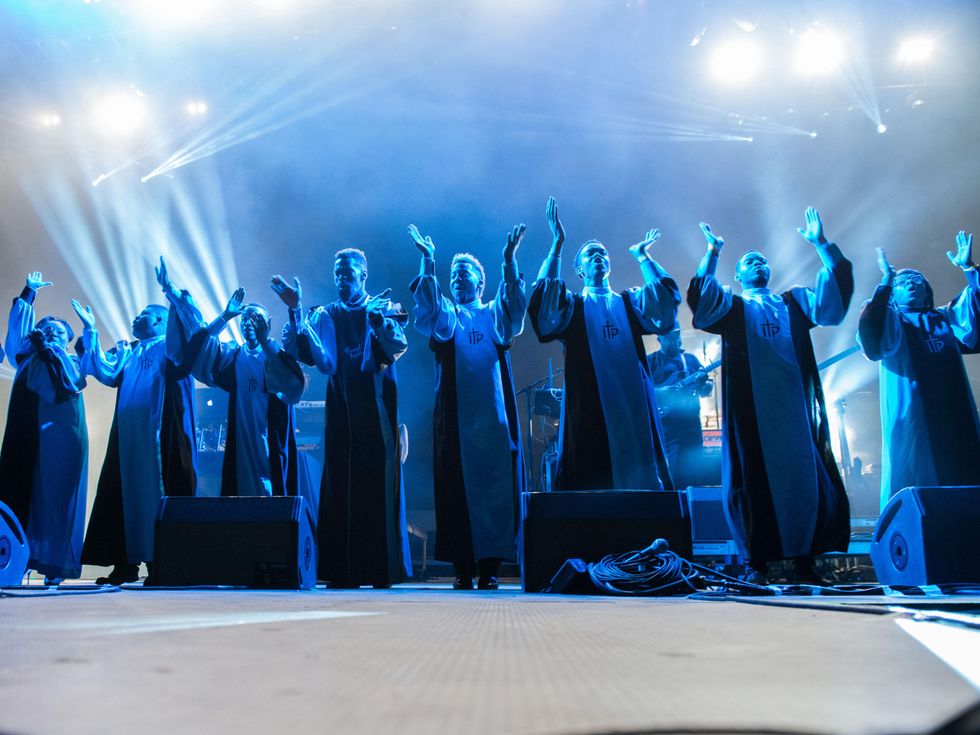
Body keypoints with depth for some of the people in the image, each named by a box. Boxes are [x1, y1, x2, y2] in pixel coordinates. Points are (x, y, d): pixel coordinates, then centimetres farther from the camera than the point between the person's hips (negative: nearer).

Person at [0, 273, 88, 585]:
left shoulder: (72, 363, 14)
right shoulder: (28, 358, 20)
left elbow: (70, 383, -6)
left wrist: (49, 348, -6)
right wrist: (29, 291, 9)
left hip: (60, 439, -2)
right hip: (25, 438, 2)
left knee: (54, 500, -6)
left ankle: (55, 565, -6)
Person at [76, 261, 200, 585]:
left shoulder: (169, 348, 8)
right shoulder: (126, 351, 25)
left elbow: (186, 331, -14)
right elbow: (106, 373, 7)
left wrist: (170, 293, -22)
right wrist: (90, 332, 6)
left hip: (160, 435, -6)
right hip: (128, 436, 6)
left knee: (158, 493, -8)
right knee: (125, 492, 1)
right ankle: (126, 563, 4)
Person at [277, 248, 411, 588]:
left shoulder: (384, 311, 7)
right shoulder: (324, 316, 13)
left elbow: (398, 347, -12)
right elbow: (298, 350, -3)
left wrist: (376, 316, -25)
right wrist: (295, 311, -13)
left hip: (377, 415, -2)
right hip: (341, 416, 2)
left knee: (378, 487, -4)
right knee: (341, 489, 1)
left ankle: (382, 569, 2)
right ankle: (343, 570, 6)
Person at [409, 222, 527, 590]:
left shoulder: (494, 314, 18)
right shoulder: (445, 315, 18)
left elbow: (514, 304, -4)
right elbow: (428, 304, -4)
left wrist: (509, 261, -17)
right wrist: (428, 263, -17)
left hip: (493, 414, 0)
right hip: (455, 415, 0)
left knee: (495, 486, -5)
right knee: (458, 487, -5)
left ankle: (489, 566, -1)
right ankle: (463, 567, -1)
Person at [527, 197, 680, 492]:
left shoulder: (630, 302, 21)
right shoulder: (572, 305, 14)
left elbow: (665, 295, 4)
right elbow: (545, 296, -6)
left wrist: (641, 254, 13)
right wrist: (557, 244, -9)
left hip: (633, 404, 2)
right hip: (589, 407, -2)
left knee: (640, 478, -3)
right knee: (593, 482, -7)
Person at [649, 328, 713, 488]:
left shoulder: (691, 359, 17)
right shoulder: (651, 361, 6)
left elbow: (707, 390, 16)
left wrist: (704, 382, -7)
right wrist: (663, 392, -18)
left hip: (692, 425, 4)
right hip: (665, 425, -4)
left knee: (692, 475, 5)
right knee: (669, 475, -10)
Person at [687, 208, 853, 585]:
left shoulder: (794, 303, 23)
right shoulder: (731, 307, 15)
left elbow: (837, 289, 11)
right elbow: (701, 298, -4)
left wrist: (821, 244, 3)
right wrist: (712, 253, -9)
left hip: (794, 405, 3)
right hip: (751, 409, -2)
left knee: (805, 477, -2)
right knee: (756, 480, -4)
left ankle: (804, 560, 5)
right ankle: (756, 563, 1)